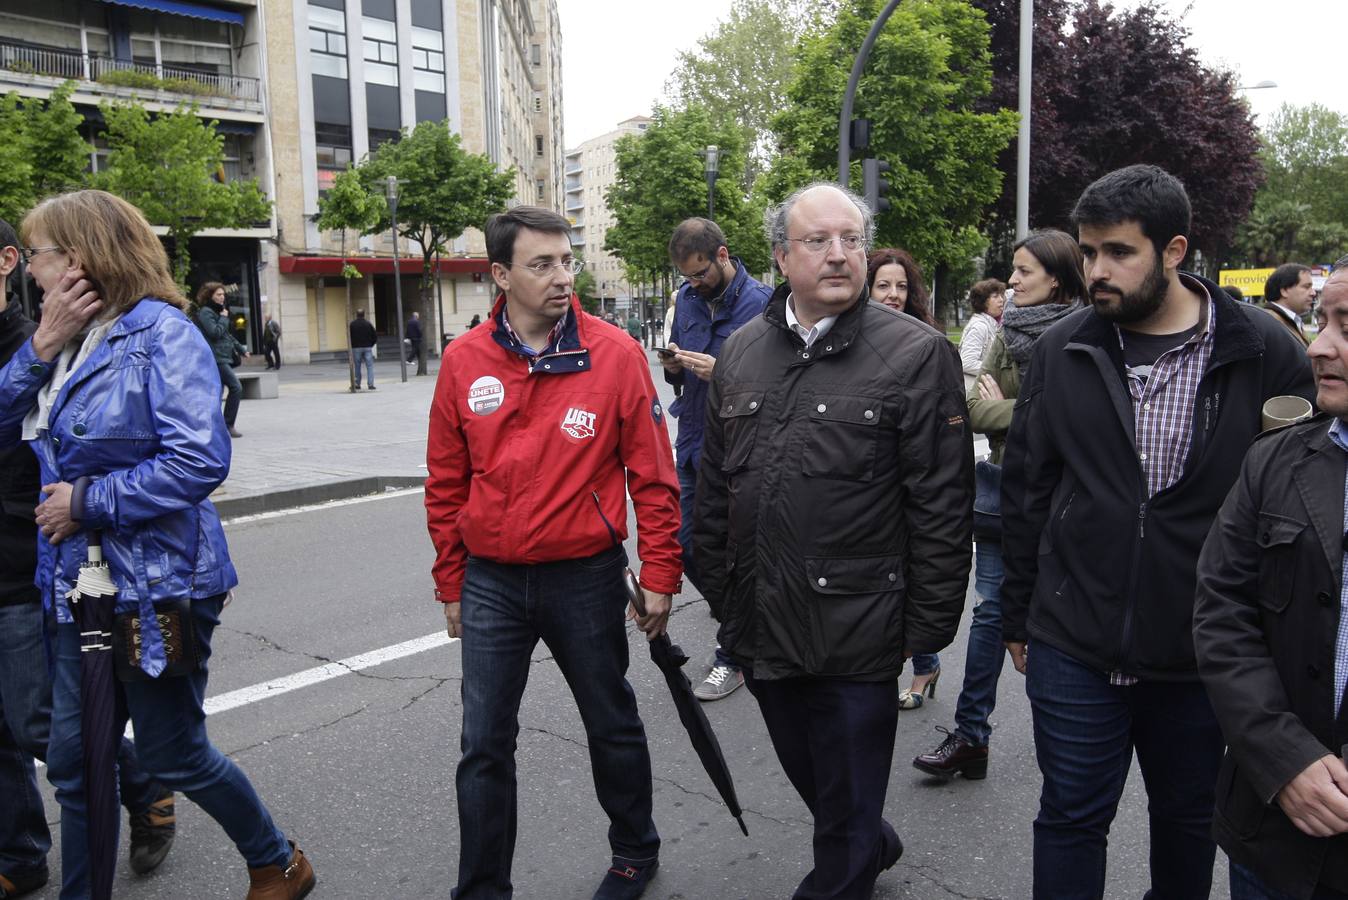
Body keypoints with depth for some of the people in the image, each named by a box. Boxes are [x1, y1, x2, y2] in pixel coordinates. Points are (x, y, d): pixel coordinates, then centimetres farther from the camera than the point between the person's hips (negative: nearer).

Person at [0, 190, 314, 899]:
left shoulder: (161, 333, -15)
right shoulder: (67, 335, 9)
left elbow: (200, 460, -25)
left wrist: (88, 500, -18)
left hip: (156, 583, -7)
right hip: (80, 583, 7)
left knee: (173, 755, 7)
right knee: (73, 759, 13)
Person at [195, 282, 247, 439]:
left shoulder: (216, 311, 22)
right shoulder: (205, 312, -8)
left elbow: (227, 335, 30)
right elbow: (215, 332, -20)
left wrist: (240, 349, 30)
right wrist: (224, 318, -7)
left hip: (223, 357, 10)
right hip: (216, 358, -10)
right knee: (236, 387, -16)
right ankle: (228, 425, -14)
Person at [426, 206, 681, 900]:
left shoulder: (615, 354, -9)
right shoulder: (464, 361, -2)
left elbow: (653, 476, -4)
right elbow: (446, 484, 6)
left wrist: (660, 575, -4)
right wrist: (451, 584, 9)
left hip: (586, 578, -1)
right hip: (491, 583, 2)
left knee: (613, 727, 16)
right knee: (484, 748, 9)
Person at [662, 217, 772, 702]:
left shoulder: (761, 303, -13)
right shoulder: (687, 298, 7)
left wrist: (722, 372, -25)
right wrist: (674, 367, -7)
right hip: (692, 443, 7)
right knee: (683, 542, 12)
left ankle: (732, 658, 19)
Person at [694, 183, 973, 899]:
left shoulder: (917, 353, -9)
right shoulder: (740, 353, 6)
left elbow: (943, 505, -10)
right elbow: (715, 488, 12)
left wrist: (924, 630, -10)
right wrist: (722, 598, 11)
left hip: (857, 639, -5)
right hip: (761, 633, 6)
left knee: (847, 815, 12)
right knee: (809, 780, 25)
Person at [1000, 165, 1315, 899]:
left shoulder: (1265, 354, -7)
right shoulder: (1061, 350, -1)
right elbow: (1024, 492, 4)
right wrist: (1018, 617, 6)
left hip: (1202, 654, 0)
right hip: (1073, 647, 1)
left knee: (1188, 821, 20)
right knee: (1071, 818, 12)